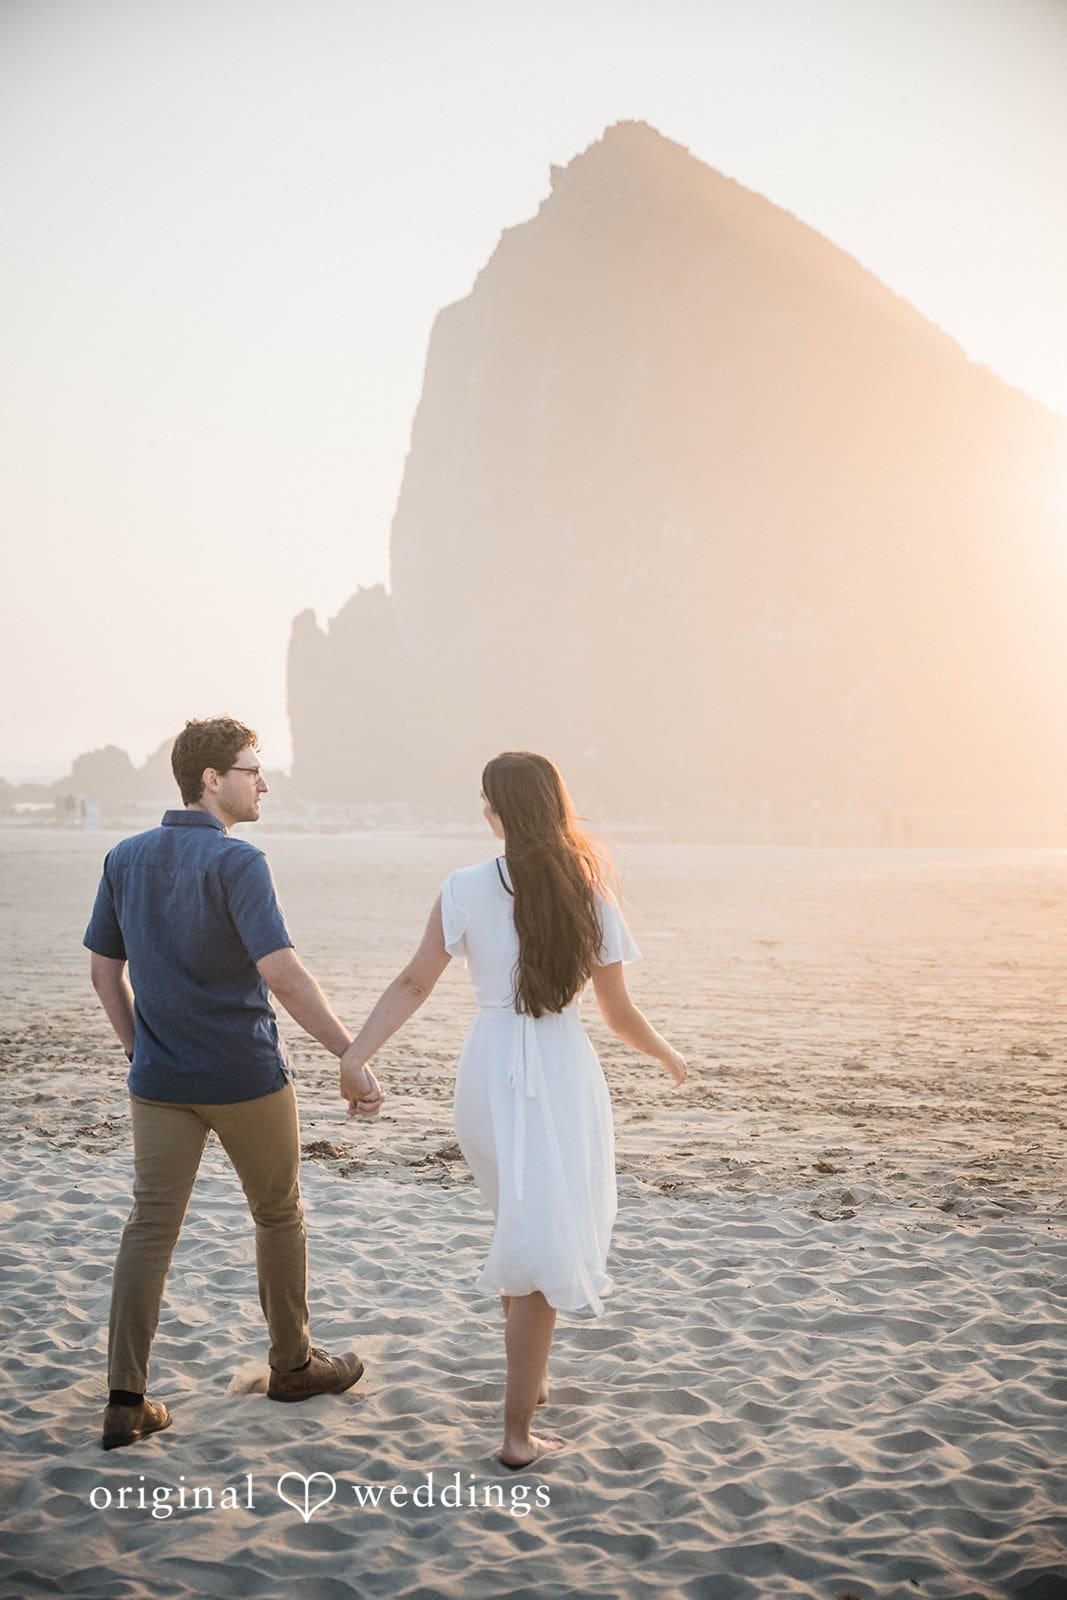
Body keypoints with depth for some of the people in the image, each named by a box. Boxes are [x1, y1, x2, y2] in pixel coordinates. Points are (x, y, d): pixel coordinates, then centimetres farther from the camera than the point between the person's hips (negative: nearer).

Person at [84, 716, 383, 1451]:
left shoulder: (126, 858, 5)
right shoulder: (237, 861, -16)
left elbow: (104, 970, 10)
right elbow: (283, 973, -25)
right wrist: (354, 1058, -22)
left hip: (160, 1081, 5)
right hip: (245, 1075, -5)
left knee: (150, 1227, 7)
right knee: (279, 1215, 14)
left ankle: (126, 1398, 4)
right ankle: (293, 1363, 28)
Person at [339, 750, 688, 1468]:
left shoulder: (467, 889, -5)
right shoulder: (590, 897, -2)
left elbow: (414, 983, -11)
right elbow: (620, 1013, 3)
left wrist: (356, 1054, -12)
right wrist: (669, 1056, 21)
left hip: (490, 1072, 2)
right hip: (565, 1073, -2)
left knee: (523, 1223, 25)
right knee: (545, 1241, 5)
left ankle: (531, 1374, 36)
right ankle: (519, 1431, 7)